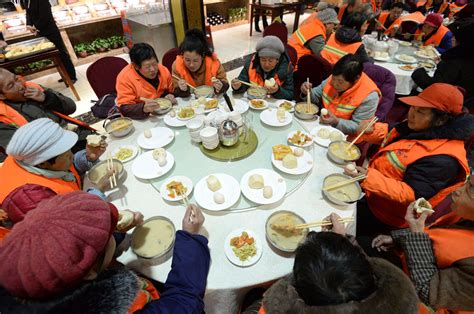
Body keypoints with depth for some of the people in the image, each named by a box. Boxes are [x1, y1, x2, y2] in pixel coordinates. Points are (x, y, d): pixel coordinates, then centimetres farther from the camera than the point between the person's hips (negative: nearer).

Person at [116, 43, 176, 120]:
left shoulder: (164, 70, -4)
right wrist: (143, 108, -36)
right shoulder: (125, 78, -16)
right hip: (140, 121, -3)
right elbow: (124, 109, -18)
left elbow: (170, 92, 13)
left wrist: (171, 97, -10)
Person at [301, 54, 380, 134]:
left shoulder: (369, 96, -22)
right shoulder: (335, 77, -6)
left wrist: (336, 122, -33)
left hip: (343, 134, -5)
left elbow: (358, 127, -18)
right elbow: (317, 95, 8)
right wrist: (308, 92, -14)